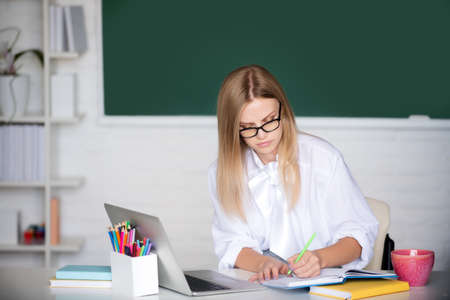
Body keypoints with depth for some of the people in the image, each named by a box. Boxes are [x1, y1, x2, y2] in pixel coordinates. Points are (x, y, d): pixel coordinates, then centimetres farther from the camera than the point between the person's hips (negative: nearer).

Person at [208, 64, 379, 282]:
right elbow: (233, 244, 2)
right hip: (259, 288, 2)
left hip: (323, 282, -1)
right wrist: (262, 263, -20)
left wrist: (319, 258, -22)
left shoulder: (323, 158, -4)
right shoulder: (220, 173, 3)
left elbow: (359, 232, -3)